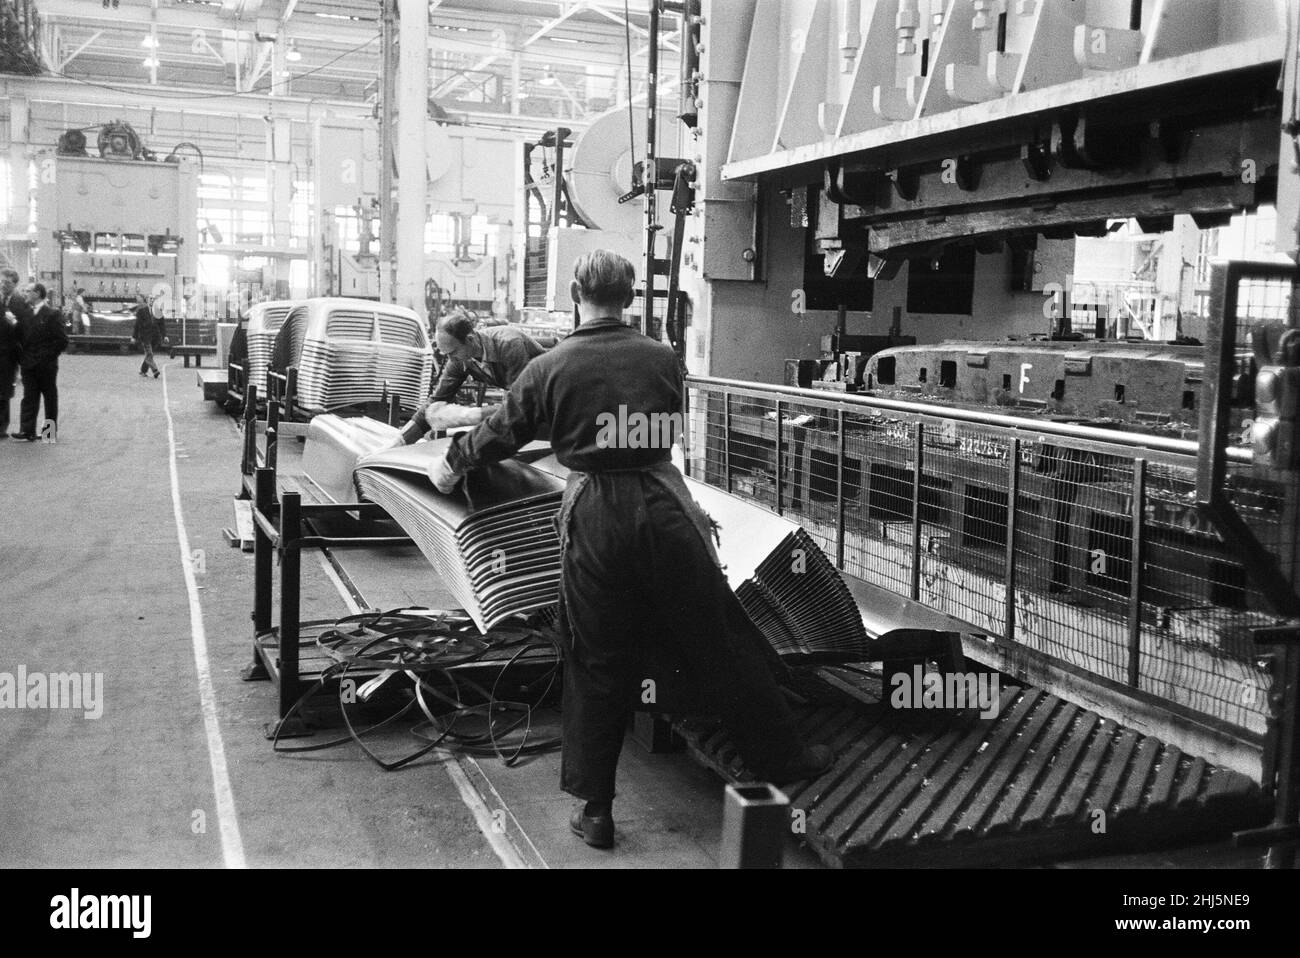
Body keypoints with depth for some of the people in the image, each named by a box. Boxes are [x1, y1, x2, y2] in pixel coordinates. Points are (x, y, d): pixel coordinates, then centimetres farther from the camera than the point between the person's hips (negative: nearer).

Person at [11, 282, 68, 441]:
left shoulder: (52, 314, -8)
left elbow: (62, 341, -11)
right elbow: (22, 337, 17)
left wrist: (47, 357, -12)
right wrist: (23, 358, 4)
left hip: (46, 365, -6)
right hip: (29, 365, 6)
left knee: (50, 398, 5)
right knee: (29, 397, 1)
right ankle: (27, 430, -1)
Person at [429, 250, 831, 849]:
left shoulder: (549, 368, 1)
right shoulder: (661, 358, 4)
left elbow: (500, 434, 11)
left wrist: (453, 462, 30)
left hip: (593, 519, 0)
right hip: (662, 508, 0)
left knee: (596, 665, 9)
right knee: (719, 640, 11)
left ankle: (595, 809, 17)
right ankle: (780, 758, 24)